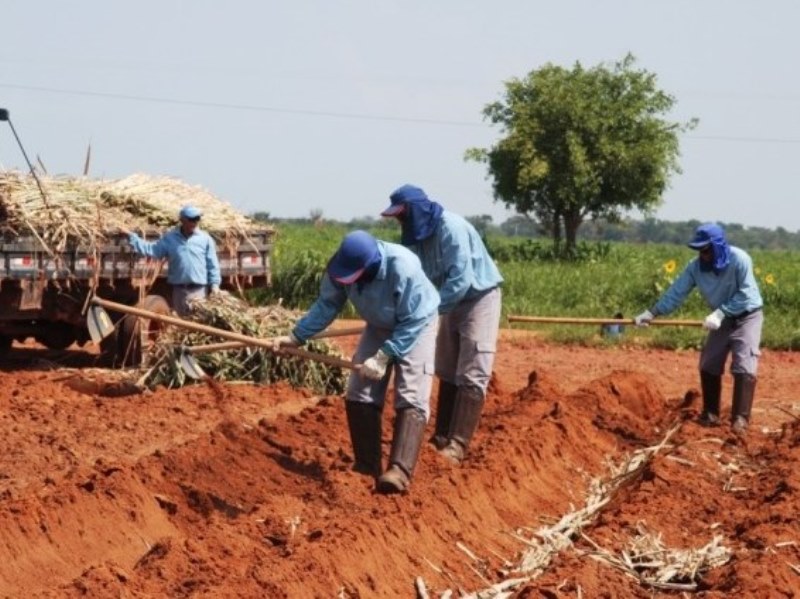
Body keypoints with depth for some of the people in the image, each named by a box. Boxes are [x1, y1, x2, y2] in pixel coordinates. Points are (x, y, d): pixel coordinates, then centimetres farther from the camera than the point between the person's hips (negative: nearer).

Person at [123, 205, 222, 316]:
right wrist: (131, 237, 2)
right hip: (179, 289, 3)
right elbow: (152, 250, 5)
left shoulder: (205, 239, -2)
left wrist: (215, 283, -6)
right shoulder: (170, 238, 5)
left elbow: (212, 264, 0)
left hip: (199, 289, -3)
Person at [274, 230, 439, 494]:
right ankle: (367, 465, 7)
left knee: (410, 398, -19)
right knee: (359, 394, 0)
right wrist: (296, 336, -12)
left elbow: (413, 322, -32)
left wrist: (383, 358, -33)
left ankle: (400, 471, -29)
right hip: (379, 327, 6)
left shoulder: (404, 268, -40)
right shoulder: (343, 267, -23)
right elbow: (327, 304, -7)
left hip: (416, 327, -6)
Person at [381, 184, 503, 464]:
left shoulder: (451, 228, -28)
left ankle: (457, 446, -16)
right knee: (447, 372, 13)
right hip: (452, 302, 9)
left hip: (479, 297, -9)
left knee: (471, 375, -12)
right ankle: (442, 437, 20)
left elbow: (460, 281, -33)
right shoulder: (415, 236, -4)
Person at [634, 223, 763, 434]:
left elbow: (745, 295, -25)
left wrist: (720, 313, -31)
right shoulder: (696, 266, -13)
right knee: (708, 365, 5)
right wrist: (651, 313, -17)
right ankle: (711, 413, 17)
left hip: (747, 316, -6)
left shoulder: (739, 260, -27)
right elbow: (676, 292, -10)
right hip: (722, 318, 6)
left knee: (744, 366, -15)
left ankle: (740, 418, -14)